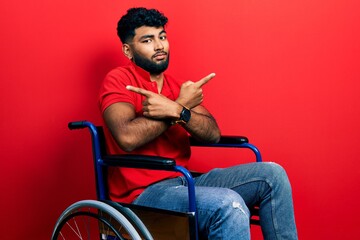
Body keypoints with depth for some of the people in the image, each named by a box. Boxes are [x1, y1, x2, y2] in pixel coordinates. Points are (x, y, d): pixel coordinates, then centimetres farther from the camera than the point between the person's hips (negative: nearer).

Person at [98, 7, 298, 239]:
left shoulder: (177, 87, 15)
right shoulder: (118, 80, -4)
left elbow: (213, 134, 1)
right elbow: (127, 138, -22)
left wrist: (175, 111, -18)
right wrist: (180, 107, -12)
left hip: (184, 182, 7)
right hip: (143, 193, -7)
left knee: (271, 174, -5)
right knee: (230, 204, -32)